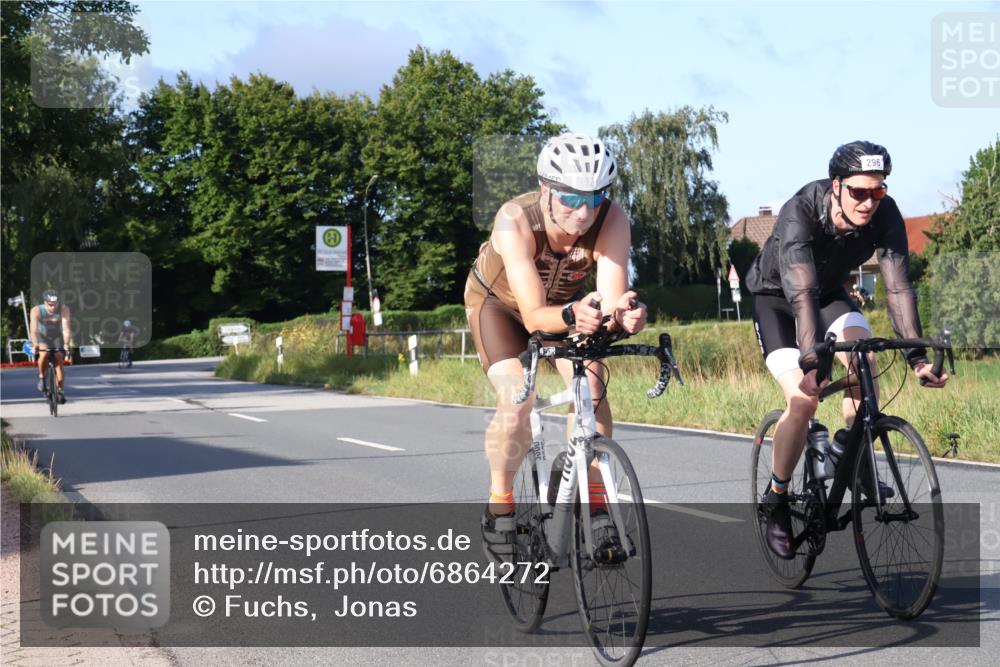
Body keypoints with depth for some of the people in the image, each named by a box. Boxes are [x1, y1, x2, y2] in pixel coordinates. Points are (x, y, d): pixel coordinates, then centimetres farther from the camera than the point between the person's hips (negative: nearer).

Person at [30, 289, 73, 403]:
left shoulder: (64, 309, -28)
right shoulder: (36, 311, -29)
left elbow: (66, 328, -37)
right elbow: (34, 330, -40)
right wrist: (35, 344, -57)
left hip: (57, 337, 1)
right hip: (42, 337, -1)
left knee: (59, 359, -10)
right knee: (44, 354, -29)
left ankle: (61, 390, -1)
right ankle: (41, 377, -5)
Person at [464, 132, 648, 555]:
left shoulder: (611, 221, -33)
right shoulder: (516, 220, -39)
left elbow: (612, 298, -41)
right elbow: (534, 315, -44)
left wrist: (624, 314, -64)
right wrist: (571, 315, -65)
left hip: (564, 301, 3)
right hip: (498, 301, -2)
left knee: (591, 389, -20)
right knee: (517, 403, -22)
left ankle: (597, 505, -5)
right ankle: (500, 503, 2)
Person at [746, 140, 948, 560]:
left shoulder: (885, 215, -25)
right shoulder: (800, 214, -36)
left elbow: (898, 287, -28)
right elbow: (801, 294, -45)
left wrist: (917, 356, -38)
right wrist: (811, 362, -57)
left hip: (830, 293, 4)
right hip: (776, 298, -4)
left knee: (864, 360, -26)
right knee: (804, 398, -20)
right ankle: (776, 499, -1)